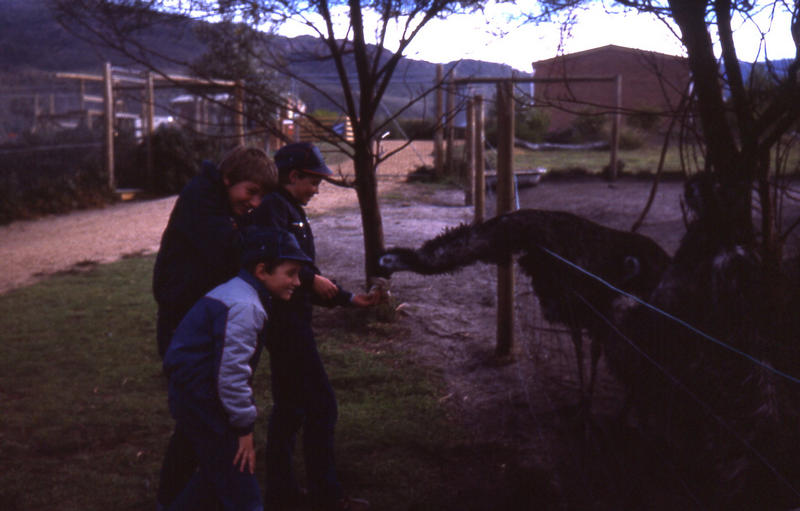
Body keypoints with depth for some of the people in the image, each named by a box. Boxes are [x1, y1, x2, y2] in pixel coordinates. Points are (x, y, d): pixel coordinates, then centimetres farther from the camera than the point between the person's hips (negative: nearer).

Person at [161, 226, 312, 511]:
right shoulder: (244, 307, -22)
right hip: (200, 400, -11)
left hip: (189, 396, 11)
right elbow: (231, 373, -25)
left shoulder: (236, 293, 12)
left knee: (216, 473, 24)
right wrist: (245, 427, -16)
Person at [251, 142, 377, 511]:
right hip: (285, 319, -11)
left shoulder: (292, 212, 20)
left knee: (289, 406, 14)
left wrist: (350, 299, 15)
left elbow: (303, 276, 21)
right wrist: (313, 280, -17)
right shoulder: (272, 208, -11)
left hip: (290, 318, 11)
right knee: (321, 404, -6)